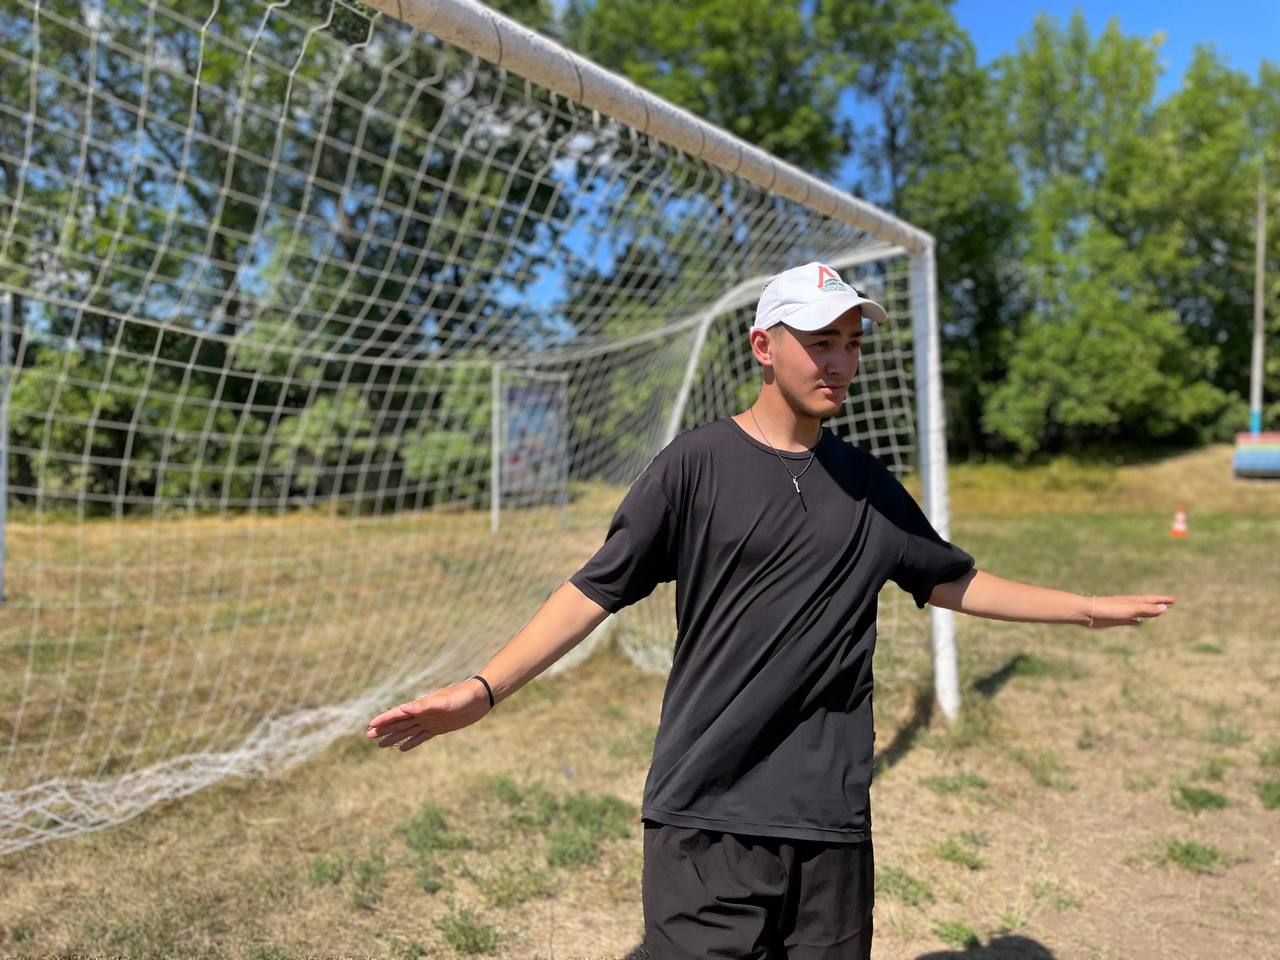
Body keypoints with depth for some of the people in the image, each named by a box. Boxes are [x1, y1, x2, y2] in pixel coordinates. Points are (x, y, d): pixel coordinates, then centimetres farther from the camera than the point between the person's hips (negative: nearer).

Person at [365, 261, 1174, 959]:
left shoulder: (868, 484, 9)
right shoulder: (698, 464, -6)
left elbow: (954, 582, 20)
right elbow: (595, 591, -8)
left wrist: (1088, 609, 23)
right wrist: (484, 690, -18)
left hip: (833, 818, 5)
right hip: (706, 818, -4)